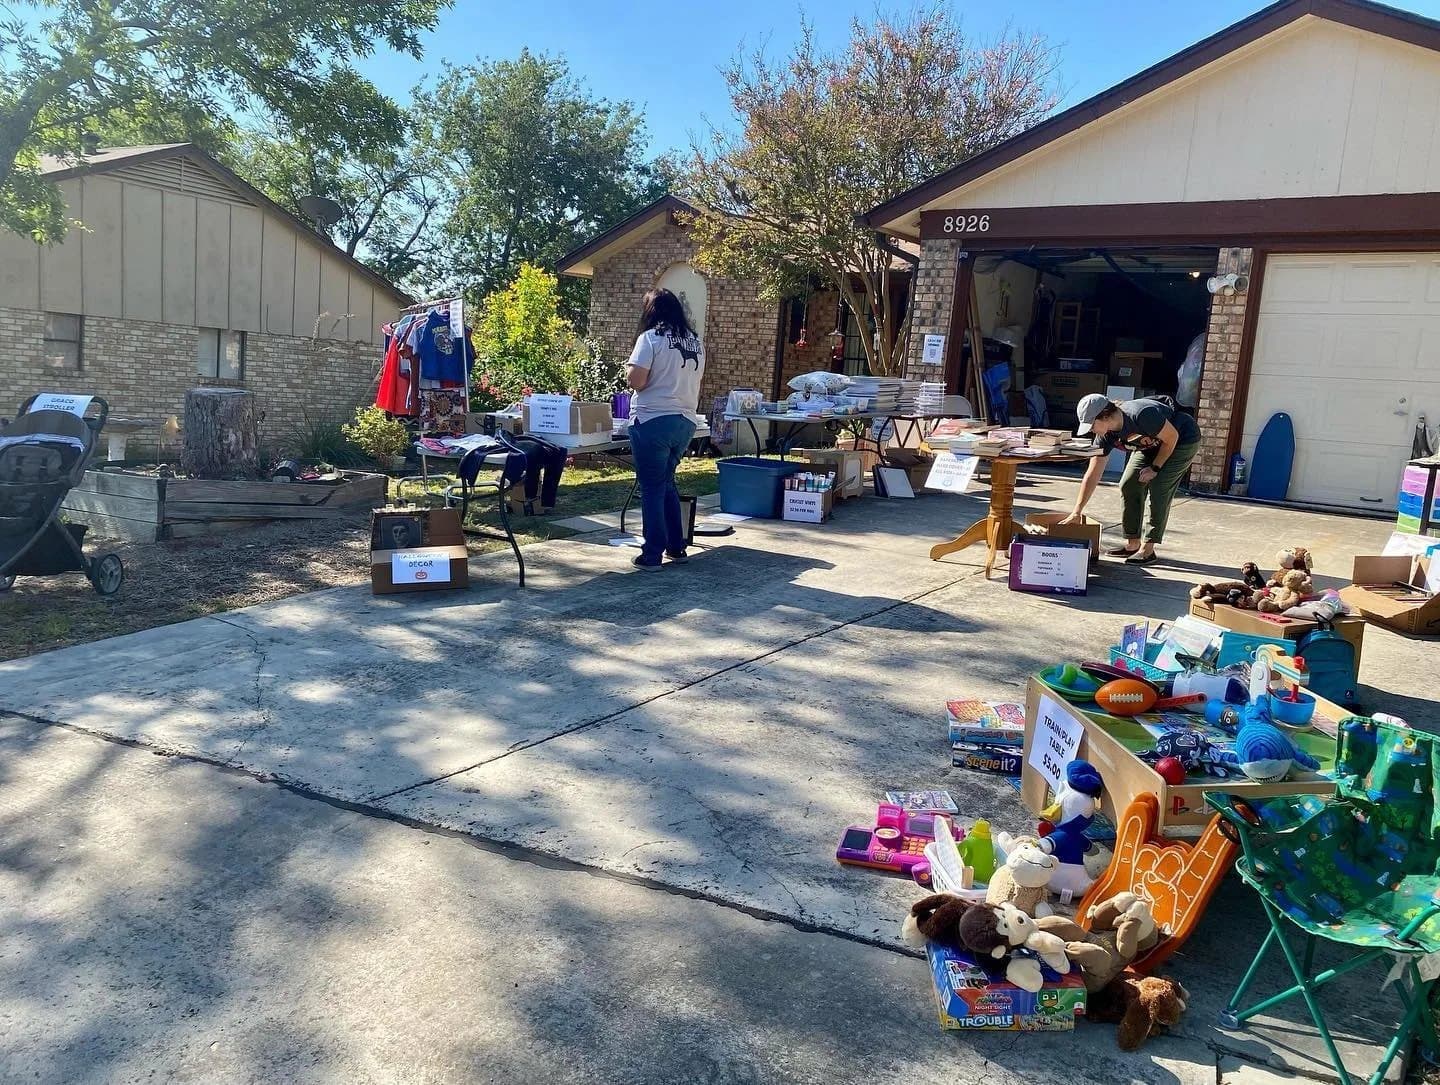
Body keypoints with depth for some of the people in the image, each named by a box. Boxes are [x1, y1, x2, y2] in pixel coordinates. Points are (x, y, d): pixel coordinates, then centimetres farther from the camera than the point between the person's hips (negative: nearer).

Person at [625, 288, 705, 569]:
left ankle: (653, 555, 4)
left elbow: (636, 381, -14)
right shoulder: (696, 343, 11)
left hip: (652, 421, -6)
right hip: (684, 422, 6)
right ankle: (677, 548, 23)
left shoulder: (651, 338, -9)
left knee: (652, 489, 1)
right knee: (667, 484, 19)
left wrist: (634, 376, 6)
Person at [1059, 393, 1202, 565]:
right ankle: (1132, 544, 6)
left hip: (1183, 440, -7)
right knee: (1128, 485, -3)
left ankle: (1148, 549, -13)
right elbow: (1092, 476, -14)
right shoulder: (1105, 436, -17)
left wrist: (1155, 468, -18)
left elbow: (1172, 437, -23)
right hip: (1152, 445, 7)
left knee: (1158, 488, -18)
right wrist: (1077, 513, -16)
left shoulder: (1142, 415, -39)